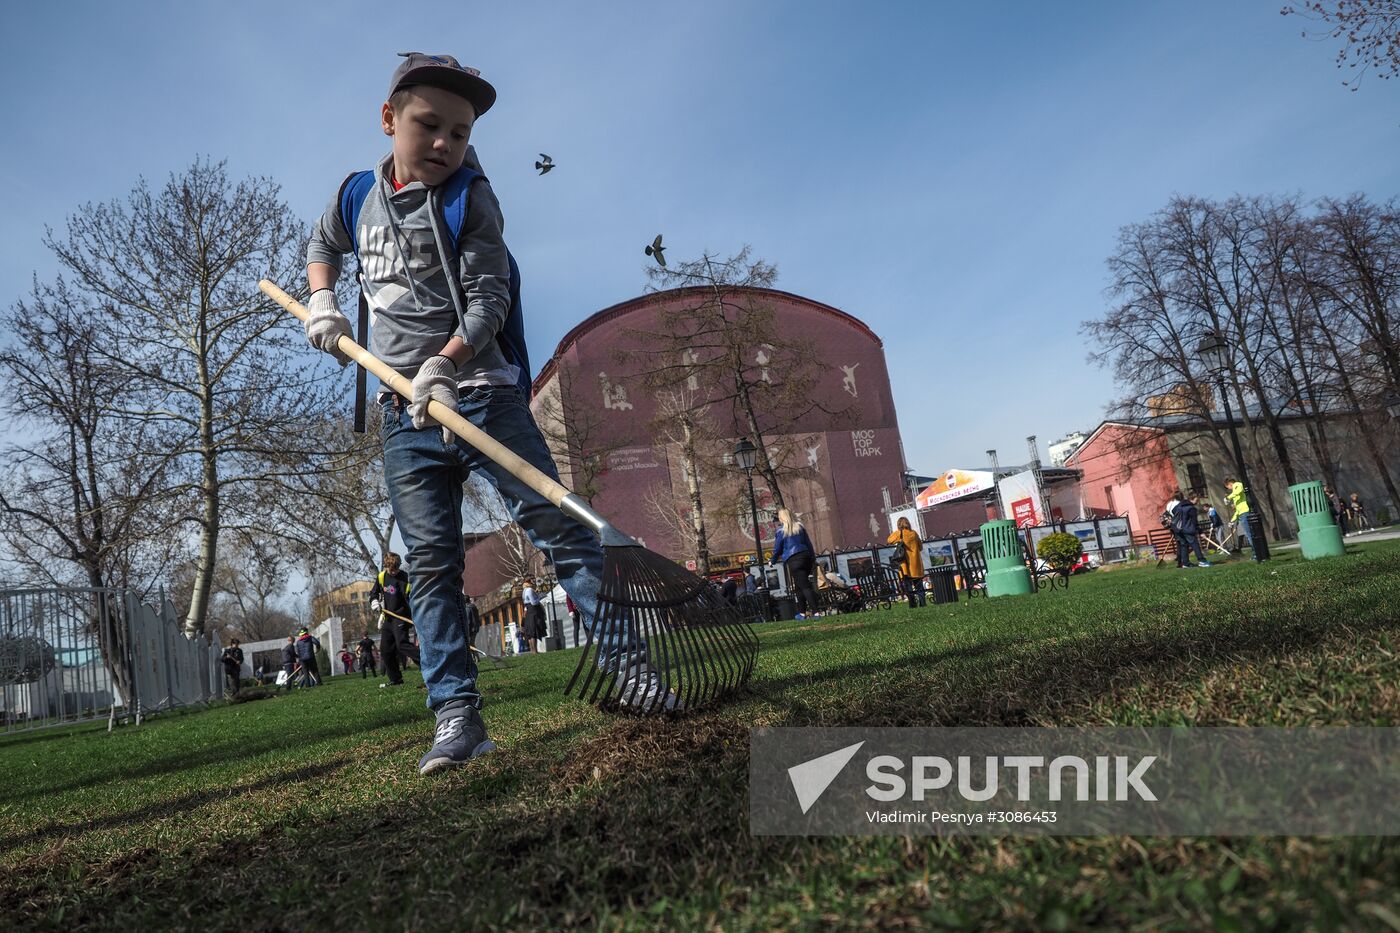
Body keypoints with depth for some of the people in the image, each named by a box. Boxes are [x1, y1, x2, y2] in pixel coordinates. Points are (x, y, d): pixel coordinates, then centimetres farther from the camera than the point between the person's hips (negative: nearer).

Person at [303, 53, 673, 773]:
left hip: (481, 394, -4)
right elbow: (322, 244, 34)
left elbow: (488, 302, -10)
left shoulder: (469, 196, -1)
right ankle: (456, 716, 4)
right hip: (403, 414, 4)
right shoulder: (357, 196, 13)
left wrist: (443, 363, -26)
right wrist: (321, 301, 15)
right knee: (430, 563, 0)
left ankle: (629, 665, -2)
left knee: (556, 525, -9)